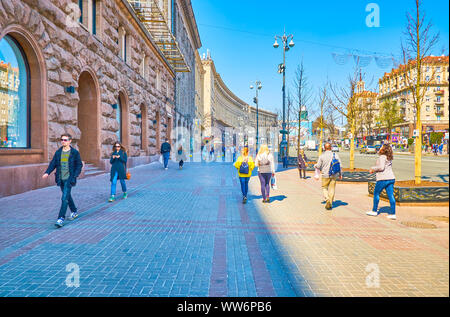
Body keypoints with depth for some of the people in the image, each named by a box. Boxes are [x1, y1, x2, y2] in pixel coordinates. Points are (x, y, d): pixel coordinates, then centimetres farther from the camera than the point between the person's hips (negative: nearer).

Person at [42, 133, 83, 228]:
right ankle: (74, 212, 36)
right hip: (60, 179, 6)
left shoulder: (75, 152, -5)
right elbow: (53, 163, 7)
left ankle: (61, 218, -9)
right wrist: (47, 172, -10)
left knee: (64, 198, -11)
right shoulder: (58, 152, 8)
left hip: (69, 179, -5)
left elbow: (79, 165, -3)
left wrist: (75, 176, -15)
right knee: (67, 196, 18)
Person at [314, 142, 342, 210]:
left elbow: (318, 166, -5)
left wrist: (315, 166, 18)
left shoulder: (322, 156, -7)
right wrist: (340, 174, 13)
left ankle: (327, 199, -9)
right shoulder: (335, 155, -1)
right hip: (334, 175, 2)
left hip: (325, 175, -2)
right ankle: (330, 204, 13)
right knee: (332, 189, 9)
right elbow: (340, 165, 2)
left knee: (324, 188, 14)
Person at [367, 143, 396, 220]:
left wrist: (373, 169, -6)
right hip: (391, 178, 8)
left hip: (383, 179, -8)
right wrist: (373, 169, 20)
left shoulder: (382, 157, -11)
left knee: (376, 193, 9)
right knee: (391, 196, 5)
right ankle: (393, 214, 4)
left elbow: (381, 167, -22)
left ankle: (374, 211, 18)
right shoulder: (389, 158, 17)